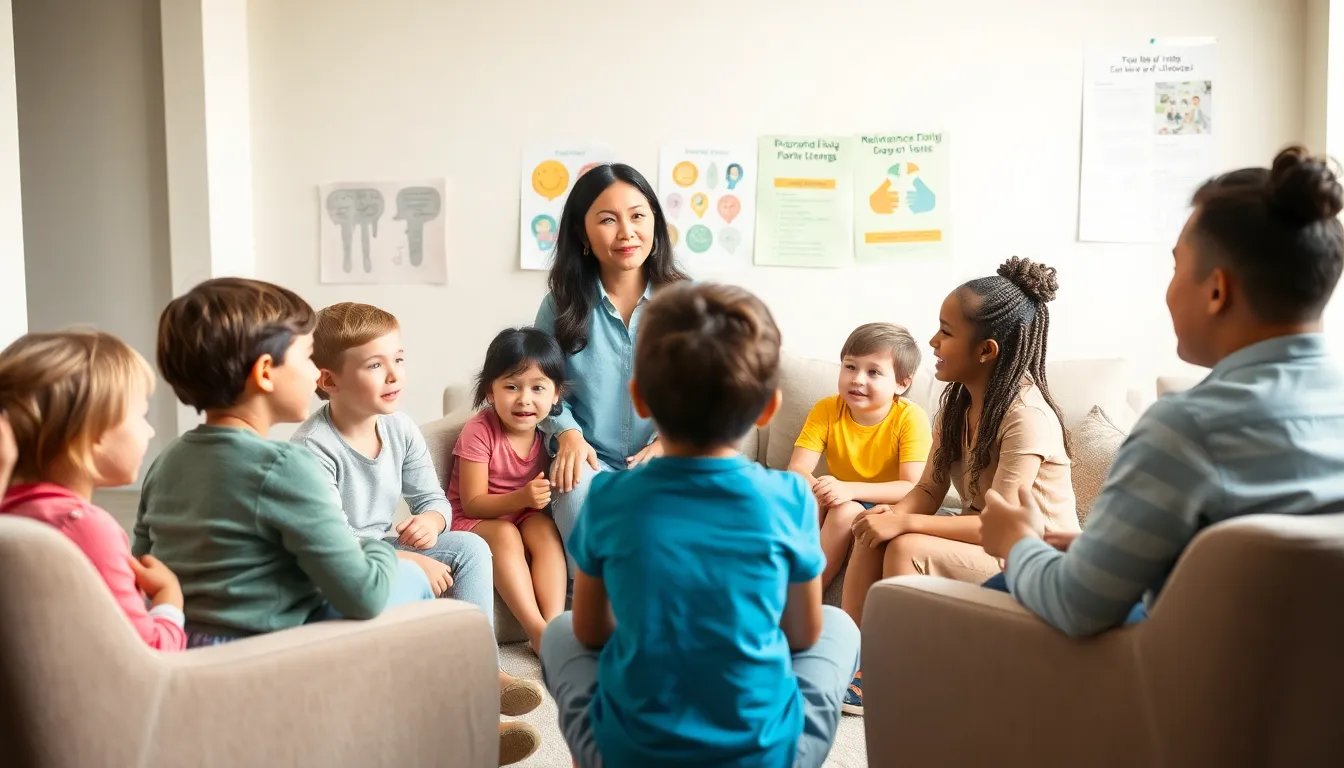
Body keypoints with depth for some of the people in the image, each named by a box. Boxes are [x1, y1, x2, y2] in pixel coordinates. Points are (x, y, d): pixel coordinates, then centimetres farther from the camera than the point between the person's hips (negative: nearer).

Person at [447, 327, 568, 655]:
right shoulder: (480, 431, -20)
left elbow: (551, 490, 6)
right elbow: (473, 504, -19)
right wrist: (522, 497, -34)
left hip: (525, 516, 4)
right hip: (473, 521, -4)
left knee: (544, 528, -28)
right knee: (505, 535, -34)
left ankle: (555, 622, -34)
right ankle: (537, 630, -34)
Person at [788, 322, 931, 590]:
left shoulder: (910, 418, -16)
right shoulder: (826, 410, -7)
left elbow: (913, 487, -23)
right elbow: (797, 468, -13)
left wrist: (851, 489, -37)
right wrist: (816, 488, -38)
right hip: (840, 503, 3)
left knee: (846, 511, -31)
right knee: (806, 501, -26)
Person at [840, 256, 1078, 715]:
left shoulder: (1026, 415, -22)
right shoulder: (958, 402, 3)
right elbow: (929, 489, 2)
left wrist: (904, 524, -29)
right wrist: (896, 514, -21)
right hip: (981, 539, 8)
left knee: (907, 549, -27)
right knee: (874, 534, -12)